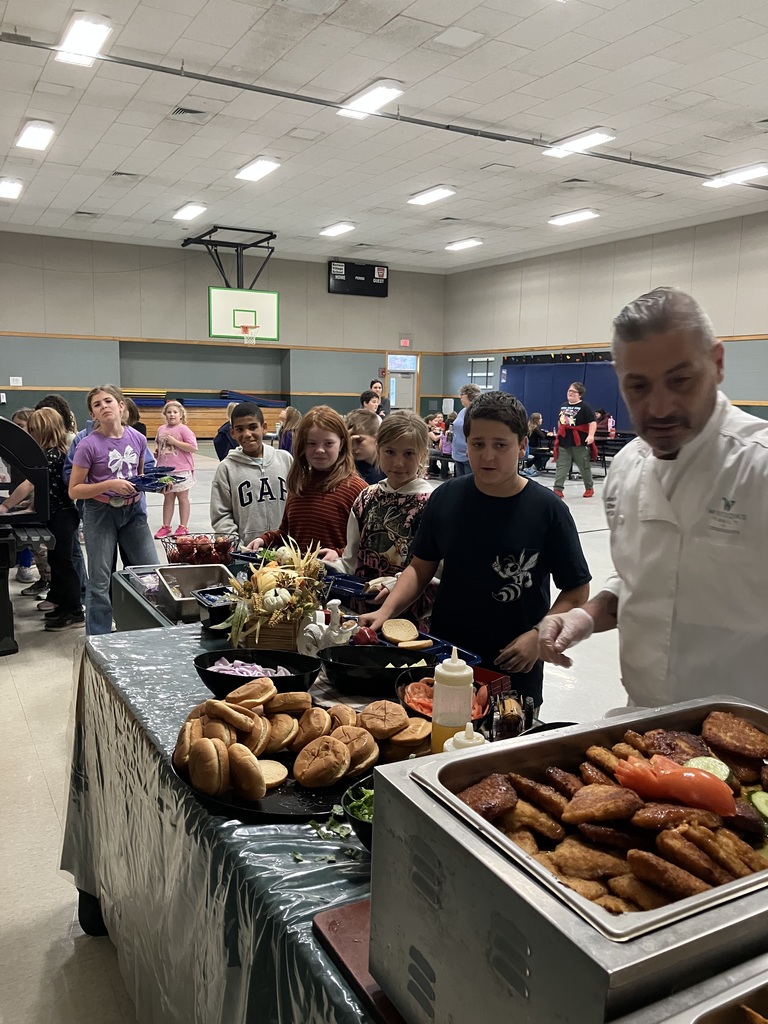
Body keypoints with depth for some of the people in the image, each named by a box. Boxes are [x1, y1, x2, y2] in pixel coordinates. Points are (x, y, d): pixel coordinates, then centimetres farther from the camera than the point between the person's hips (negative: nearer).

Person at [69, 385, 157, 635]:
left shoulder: (138, 439, -2)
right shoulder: (88, 445, -14)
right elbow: (74, 490, -11)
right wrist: (110, 485, -23)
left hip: (133, 511, 4)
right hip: (100, 514, -4)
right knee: (100, 582, 2)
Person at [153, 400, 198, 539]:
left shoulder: (183, 429, -8)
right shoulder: (161, 429, 8)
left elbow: (193, 448, -16)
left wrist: (175, 441, -18)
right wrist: (157, 452, 4)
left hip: (181, 471, -5)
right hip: (164, 470, 5)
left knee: (182, 498, 7)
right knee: (168, 498, 13)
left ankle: (183, 527, 15)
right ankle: (166, 526, 20)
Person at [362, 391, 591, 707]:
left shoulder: (547, 509, -10)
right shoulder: (446, 498, -2)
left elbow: (576, 590, -4)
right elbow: (420, 568, 6)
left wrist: (538, 636, -16)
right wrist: (386, 611, -8)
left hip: (515, 669, -2)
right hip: (445, 658, 3)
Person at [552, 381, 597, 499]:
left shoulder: (584, 407, -8)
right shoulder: (563, 406, 14)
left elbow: (592, 422, -15)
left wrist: (591, 435, -27)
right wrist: (559, 435, 24)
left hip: (580, 442, -5)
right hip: (564, 442, 5)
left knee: (585, 467, 8)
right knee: (561, 466, -2)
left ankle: (589, 488, 25)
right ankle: (558, 489, -4)